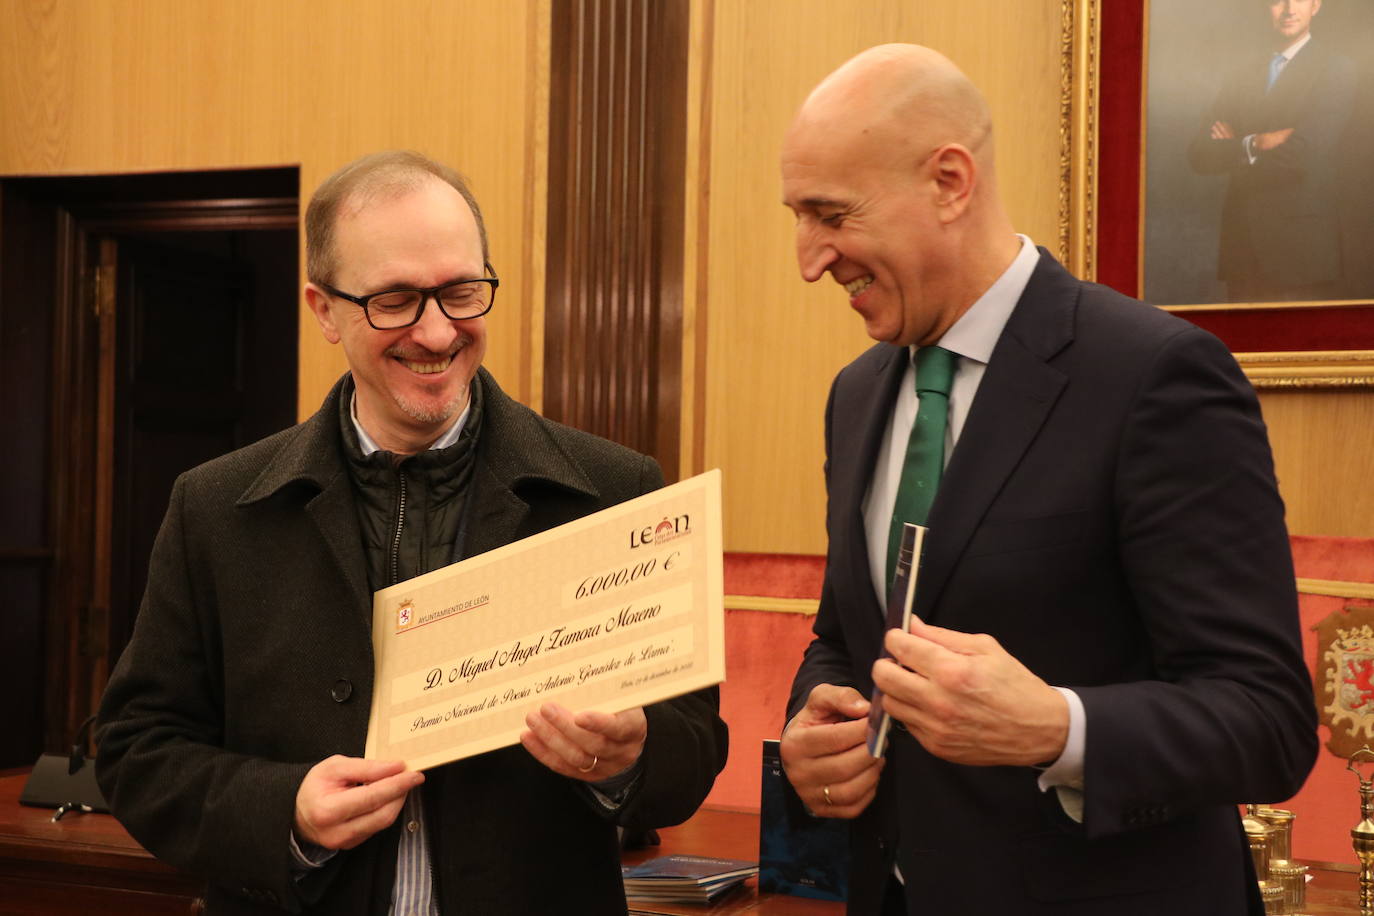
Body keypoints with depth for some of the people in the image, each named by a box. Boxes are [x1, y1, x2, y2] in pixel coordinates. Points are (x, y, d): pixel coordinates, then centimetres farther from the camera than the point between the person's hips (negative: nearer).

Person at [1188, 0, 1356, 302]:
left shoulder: (1336, 69, -2)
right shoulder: (1243, 74, 14)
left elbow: (1305, 153, -14)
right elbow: (1200, 154, 4)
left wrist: (1235, 148, -2)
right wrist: (1254, 144, -13)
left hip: (1301, 248, -5)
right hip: (1241, 247, 5)